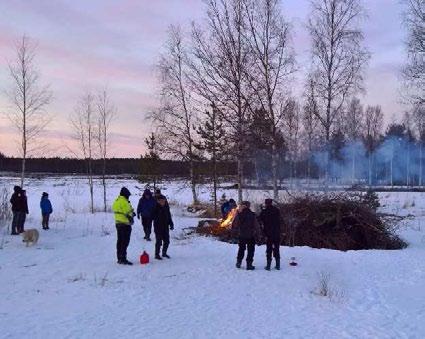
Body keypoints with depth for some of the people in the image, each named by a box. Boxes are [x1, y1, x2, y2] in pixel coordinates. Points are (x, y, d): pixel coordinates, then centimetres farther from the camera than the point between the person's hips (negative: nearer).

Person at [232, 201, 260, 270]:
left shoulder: (239, 215, -7)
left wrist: (237, 230, 17)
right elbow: (257, 226, -9)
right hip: (251, 236, -2)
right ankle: (249, 264, 3)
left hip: (241, 235, 2)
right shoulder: (252, 215, -11)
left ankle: (239, 262, 22)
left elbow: (234, 225, -2)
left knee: (241, 249, 21)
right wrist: (256, 234, 3)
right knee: (250, 250, 7)